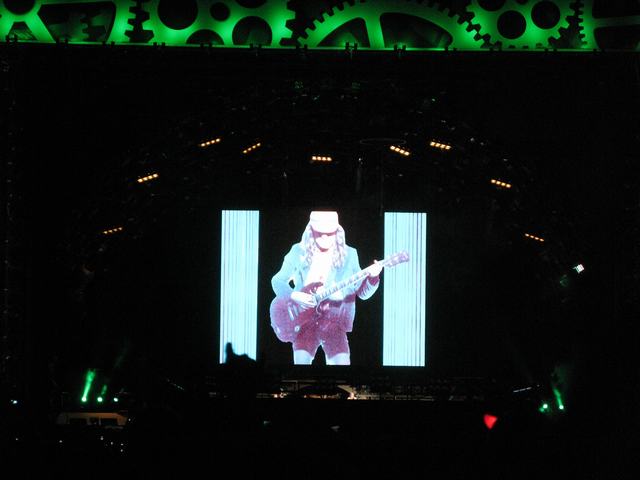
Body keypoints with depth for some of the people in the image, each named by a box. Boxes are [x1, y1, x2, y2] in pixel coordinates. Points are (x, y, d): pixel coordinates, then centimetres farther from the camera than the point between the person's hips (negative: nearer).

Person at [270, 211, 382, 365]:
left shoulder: (348, 255, 5)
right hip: (304, 319, 0)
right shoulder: (298, 253, 3)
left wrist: (372, 277, -16)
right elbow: (277, 281, 10)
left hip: (334, 320, 0)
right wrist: (293, 295, -10)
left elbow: (363, 292, 5)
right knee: (301, 361, -18)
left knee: (342, 362, -18)